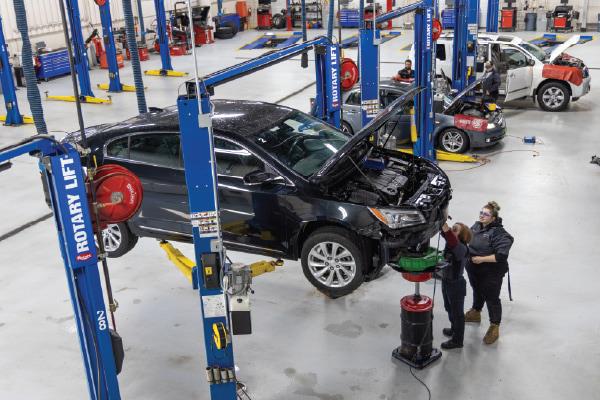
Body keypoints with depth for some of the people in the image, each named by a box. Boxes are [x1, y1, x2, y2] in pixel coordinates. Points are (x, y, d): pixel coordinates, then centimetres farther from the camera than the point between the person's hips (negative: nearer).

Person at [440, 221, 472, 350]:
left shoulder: (462, 249, -27)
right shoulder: (450, 242, -4)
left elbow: (454, 244, -46)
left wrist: (446, 230, -57)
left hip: (456, 284, -8)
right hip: (446, 281, 8)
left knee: (457, 312, 9)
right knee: (449, 308, 27)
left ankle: (457, 340, 24)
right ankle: (454, 329, 49)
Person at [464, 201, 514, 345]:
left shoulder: (499, 233, -24)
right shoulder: (476, 226, -1)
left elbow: (501, 256, -30)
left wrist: (481, 259, -26)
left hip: (491, 274, -7)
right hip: (474, 270, 7)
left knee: (491, 298, 6)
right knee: (477, 291, 29)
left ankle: (494, 327, 23)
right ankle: (475, 313, 53)